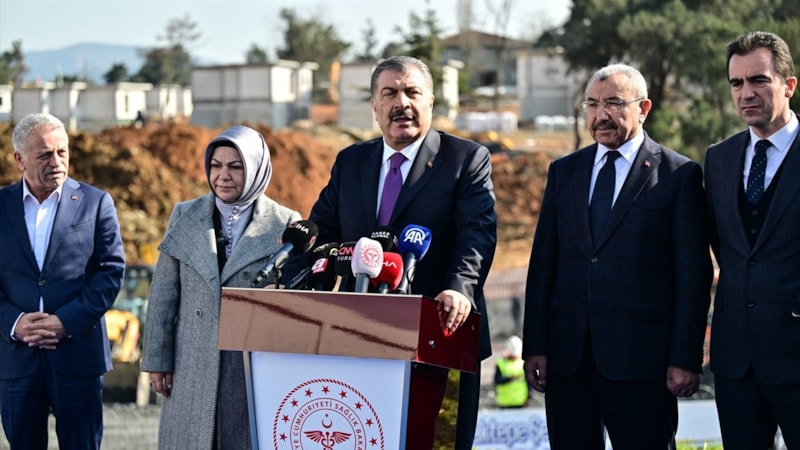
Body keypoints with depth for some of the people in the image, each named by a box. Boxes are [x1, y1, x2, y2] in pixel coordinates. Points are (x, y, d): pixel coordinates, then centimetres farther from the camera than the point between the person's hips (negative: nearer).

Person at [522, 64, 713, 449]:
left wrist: (686, 358, -8)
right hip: (566, 359, 4)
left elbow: (694, 274, -3)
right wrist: (534, 346, 4)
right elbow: (543, 263, 12)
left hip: (641, 360, -4)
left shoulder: (680, 175, 0)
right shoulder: (562, 172, 14)